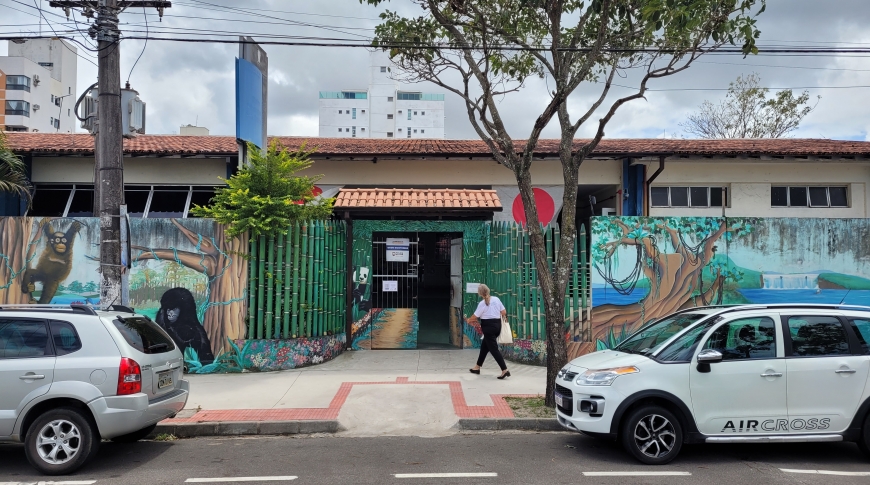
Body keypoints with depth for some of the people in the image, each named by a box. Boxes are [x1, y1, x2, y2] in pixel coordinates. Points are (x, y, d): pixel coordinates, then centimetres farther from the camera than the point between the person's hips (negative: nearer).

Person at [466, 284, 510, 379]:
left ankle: (505, 370, -15)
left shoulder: (482, 303, -13)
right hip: (497, 325, 8)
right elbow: (504, 312, 6)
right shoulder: (496, 299, 3)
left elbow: (475, 317, -6)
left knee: (493, 348, -6)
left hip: (488, 326, -7)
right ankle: (477, 367, 29)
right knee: (484, 346, 19)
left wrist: (469, 320, 15)